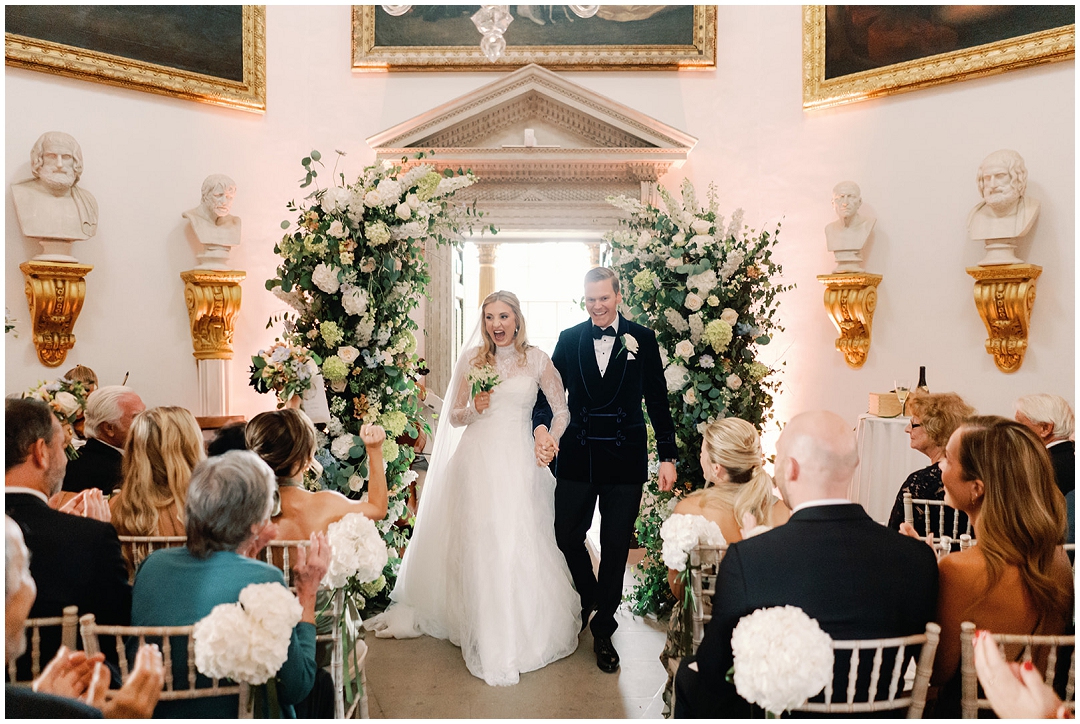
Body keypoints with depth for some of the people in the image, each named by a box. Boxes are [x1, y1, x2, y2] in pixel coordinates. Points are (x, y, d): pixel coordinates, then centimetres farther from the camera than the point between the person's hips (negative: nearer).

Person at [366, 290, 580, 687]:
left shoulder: (537, 360, 4)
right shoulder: (472, 358, 5)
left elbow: (562, 410, 10)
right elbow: (454, 417, 9)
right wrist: (474, 409, -12)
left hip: (519, 462, 0)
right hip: (478, 461, 1)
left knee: (520, 545, 0)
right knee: (478, 546, 0)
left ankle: (524, 631, 19)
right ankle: (484, 633, 15)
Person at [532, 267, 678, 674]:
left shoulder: (642, 339, 0)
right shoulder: (569, 339, 3)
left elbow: (657, 401, 1)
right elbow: (550, 392, 0)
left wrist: (668, 456, -2)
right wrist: (541, 426, -21)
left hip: (625, 461, -1)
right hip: (577, 458, 2)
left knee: (616, 547, 7)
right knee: (567, 537, 11)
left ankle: (603, 629, 26)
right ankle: (589, 597, 42)